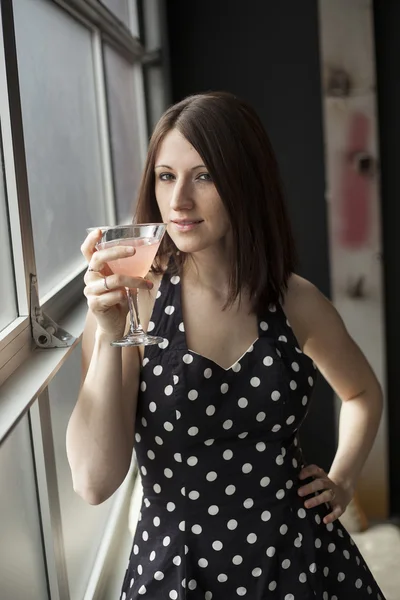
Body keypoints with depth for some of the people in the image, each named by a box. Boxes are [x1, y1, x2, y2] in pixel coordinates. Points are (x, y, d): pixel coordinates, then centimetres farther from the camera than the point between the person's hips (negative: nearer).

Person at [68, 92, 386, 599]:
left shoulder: (297, 302, -7)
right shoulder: (129, 300, -13)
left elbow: (363, 393, 14)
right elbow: (95, 484, -21)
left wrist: (342, 481, 2)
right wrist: (108, 332, -27)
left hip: (298, 558, 2)